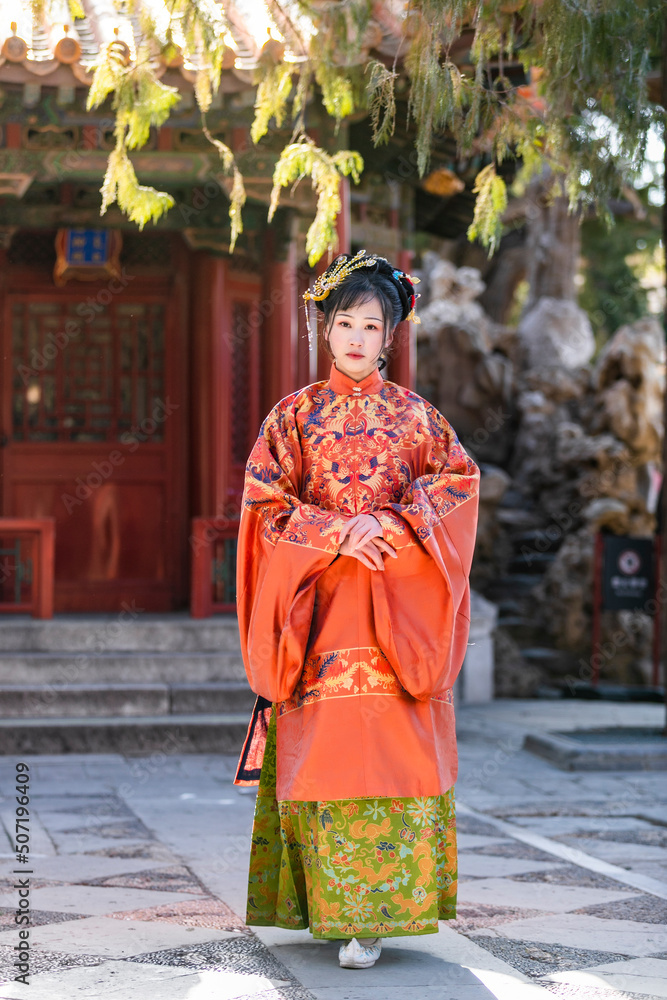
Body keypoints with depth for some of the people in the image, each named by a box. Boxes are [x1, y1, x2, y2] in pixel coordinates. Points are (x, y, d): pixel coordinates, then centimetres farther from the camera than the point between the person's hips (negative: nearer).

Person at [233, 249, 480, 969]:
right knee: (323, 744, -6)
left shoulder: (415, 415, 10)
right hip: (318, 599, 0)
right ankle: (326, 901, 1)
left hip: (396, 605, 0)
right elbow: (267, 505, 2)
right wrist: (337, 533, -13)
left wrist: (387, 523, -13)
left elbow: (458, 479, 0)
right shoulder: (294, 415, 9)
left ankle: (373, 913, -7)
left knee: (390, 745, -8)